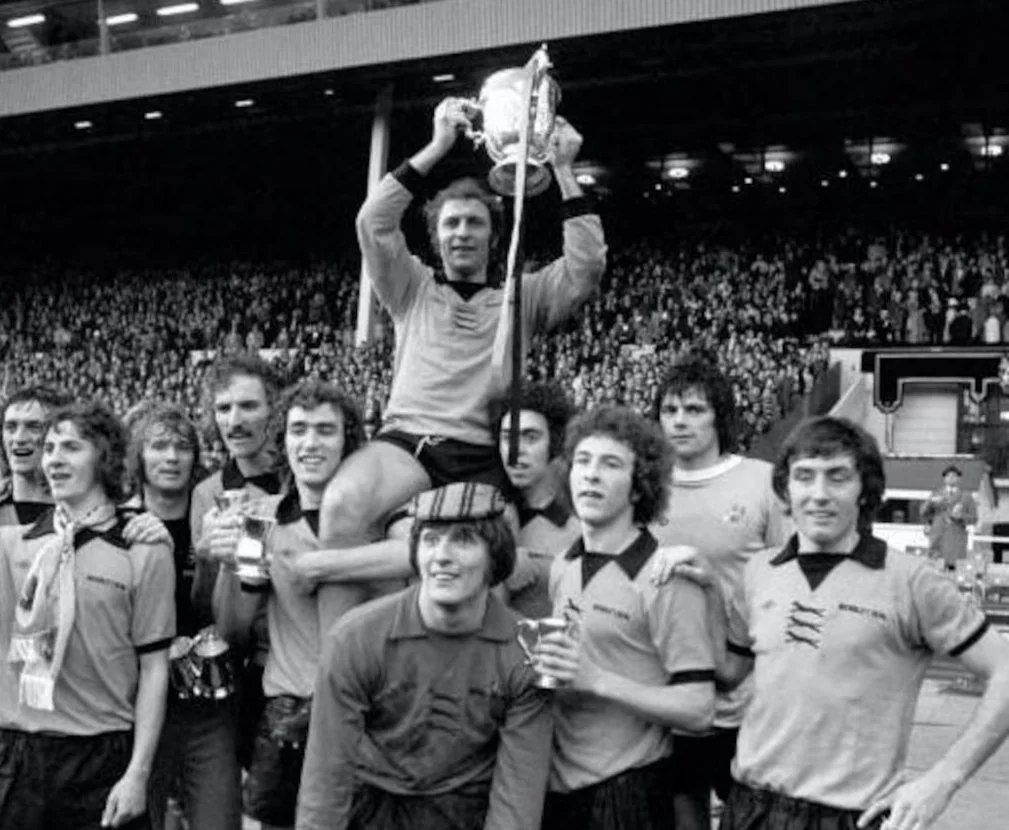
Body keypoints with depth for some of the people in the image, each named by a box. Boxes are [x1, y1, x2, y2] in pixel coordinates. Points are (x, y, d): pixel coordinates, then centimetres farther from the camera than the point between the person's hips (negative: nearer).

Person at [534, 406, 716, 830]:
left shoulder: (666, 579, -14)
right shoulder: (562, 567, 4)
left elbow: (698, 710, -16)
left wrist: (598, 680, -23)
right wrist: (544, 665, 0)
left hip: (626, 792, -6)